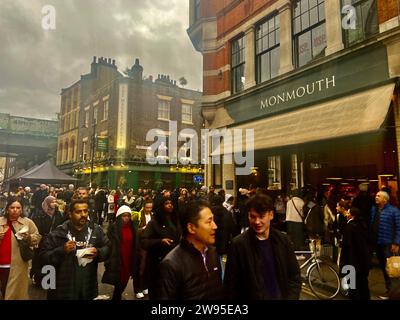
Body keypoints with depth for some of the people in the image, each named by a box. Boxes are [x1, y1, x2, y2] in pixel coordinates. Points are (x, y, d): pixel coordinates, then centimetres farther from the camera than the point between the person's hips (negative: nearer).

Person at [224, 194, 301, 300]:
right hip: (251, 296, -2)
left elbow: (294, 276, 1)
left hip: (281, 296, 3)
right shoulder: (238, 244, -16)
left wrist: (291, 297, -10)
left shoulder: (283, 240, -6)